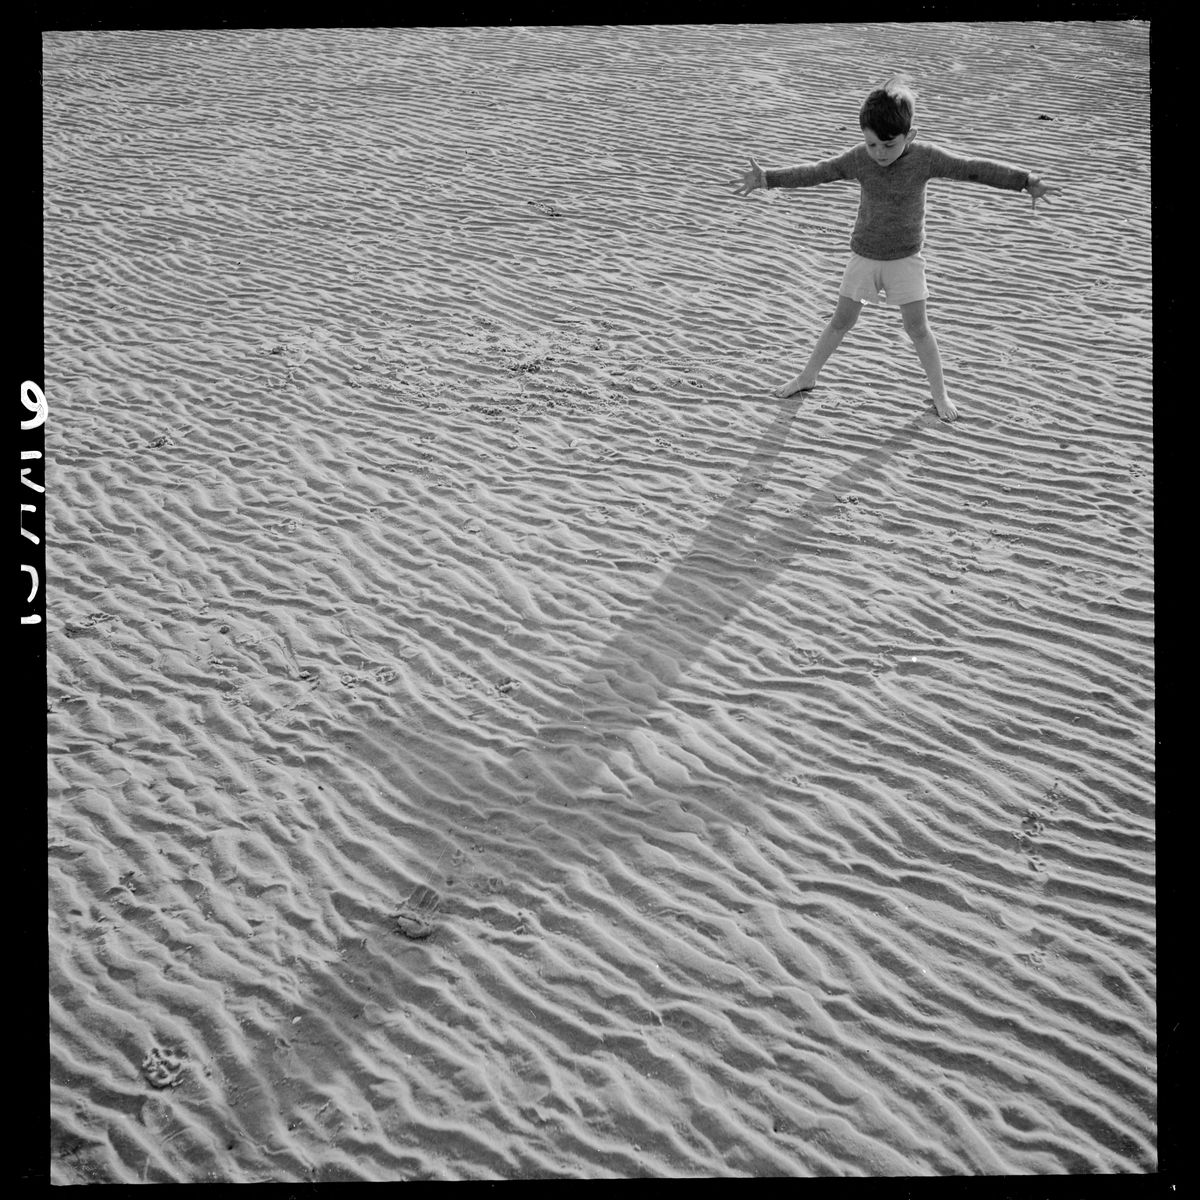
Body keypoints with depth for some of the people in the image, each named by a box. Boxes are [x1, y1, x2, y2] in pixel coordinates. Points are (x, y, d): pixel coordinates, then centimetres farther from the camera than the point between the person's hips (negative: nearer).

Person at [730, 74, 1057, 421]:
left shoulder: (925, 158, -19)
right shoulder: (859, 159, -15)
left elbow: (975, 169, -16)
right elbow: (814, 173, -11)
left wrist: (1026, 181, -18)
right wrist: (766, 179, -17)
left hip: (905, 257, -1)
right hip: (864, 255, 1)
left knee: (917, 327, 1)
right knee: (841, 320, 9)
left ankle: (939, 391, 17)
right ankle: (807, 376, 26)